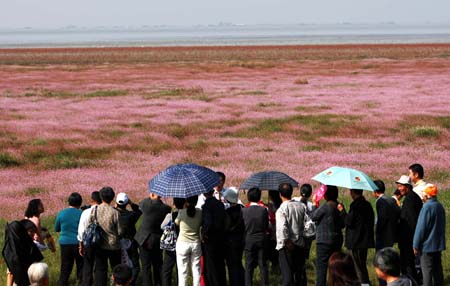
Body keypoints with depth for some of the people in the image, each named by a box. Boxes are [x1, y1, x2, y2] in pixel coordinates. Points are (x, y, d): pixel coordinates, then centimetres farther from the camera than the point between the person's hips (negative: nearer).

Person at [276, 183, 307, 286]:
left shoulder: (282, 209, -15)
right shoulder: (301, 206, 3)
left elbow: (282, 228, -24)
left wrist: (287, 242, -15)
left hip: (286, 246, -5)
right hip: (300, 244, 5)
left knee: (287, 274, -1)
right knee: (300, 273, 15)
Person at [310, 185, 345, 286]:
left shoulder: (325, 207, -18)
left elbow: (313, 217, -7)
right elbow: (342, 224, 10)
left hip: (324, 241, -7)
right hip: (337, 240, 7)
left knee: (321, 266, -3)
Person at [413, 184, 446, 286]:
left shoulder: (427, 207, -19)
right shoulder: (440, 206, 6)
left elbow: (421, 228, -17)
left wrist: (416, 246, -10)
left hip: (427, 245, -8)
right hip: (438, 244, 8)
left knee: (427, 270, -4)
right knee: (437, 269, 15)